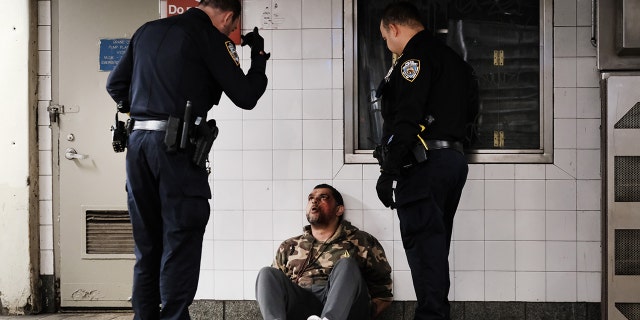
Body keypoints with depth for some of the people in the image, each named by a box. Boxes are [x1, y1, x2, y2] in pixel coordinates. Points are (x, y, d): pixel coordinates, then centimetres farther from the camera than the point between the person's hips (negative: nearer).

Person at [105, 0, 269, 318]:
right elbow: (245, 96, -1)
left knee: (147, 243, 12)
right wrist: (259, 56, 14)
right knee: (181, 242, -3)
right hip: (177, 146, -6)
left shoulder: (147, 30, 17)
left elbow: (115, 84, 19)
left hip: (138, 140, 7)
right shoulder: (208, 36, -3)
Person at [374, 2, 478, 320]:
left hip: (424, 163, -10)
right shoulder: (453, 59, 23)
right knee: (435, 247, 14)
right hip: (454, 159, 10)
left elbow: (406, 119, -19)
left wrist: (388, 171, -20)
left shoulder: (415, 56, -8)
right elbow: (469, 110, 22)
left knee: (423, 245, -11)